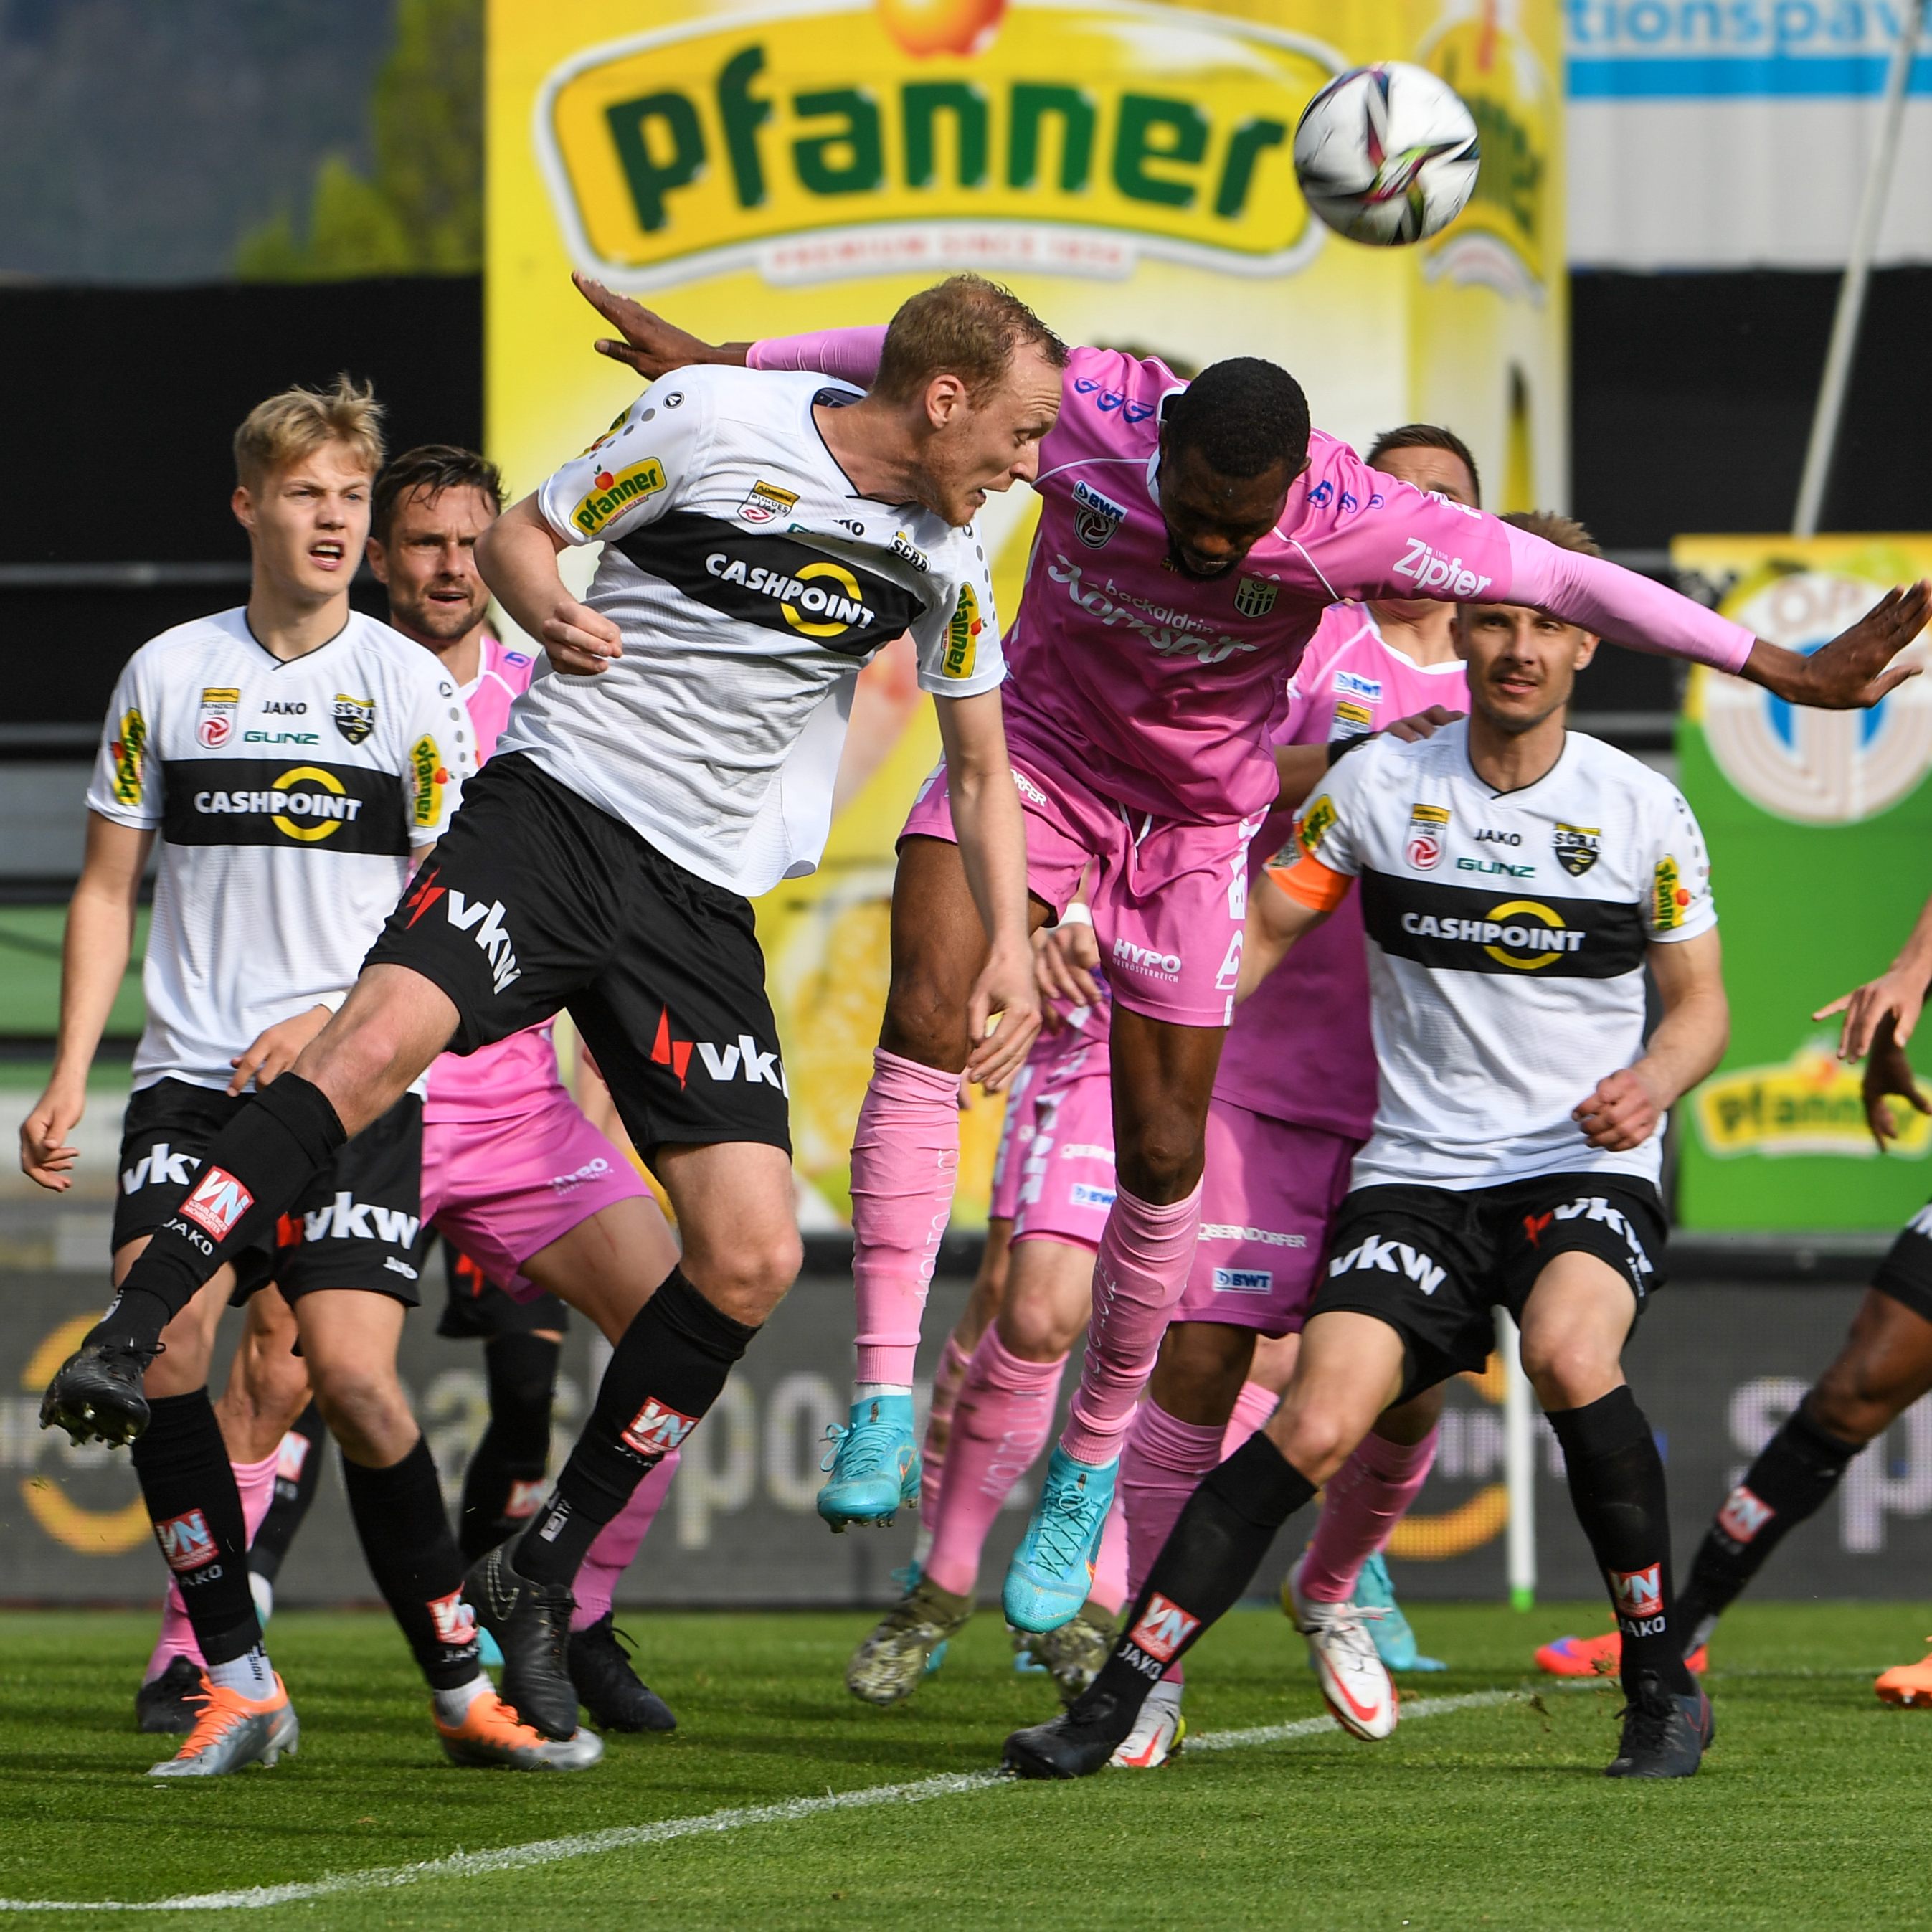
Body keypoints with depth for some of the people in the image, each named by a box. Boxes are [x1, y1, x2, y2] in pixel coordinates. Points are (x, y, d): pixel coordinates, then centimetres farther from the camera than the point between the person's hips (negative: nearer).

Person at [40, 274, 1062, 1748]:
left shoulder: (946, 553, 10)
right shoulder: (709, 422, -3)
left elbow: (982, 764, 23)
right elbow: (517, 534, 8)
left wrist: (1010, 946, 13)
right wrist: (545, 604, -13)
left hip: (701, 905, 4)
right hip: (555, 809, -4)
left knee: (754, 1260, -9)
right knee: (379, 1040, -32)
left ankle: (539, 1583, 4)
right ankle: (130, 1340, -31)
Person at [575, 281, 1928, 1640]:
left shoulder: (1353, 526, -29)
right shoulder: (1082, 414, -25)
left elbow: (1563, 580, -23)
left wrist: (1786, 671, -22)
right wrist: (723, 362, 4)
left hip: (1196, 815, 0)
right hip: (1039, 748, 0)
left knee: (1164, 1156, 1)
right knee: (927, 1019, -23)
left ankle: (1092, 1463, 23)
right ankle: (886, 1402, -20)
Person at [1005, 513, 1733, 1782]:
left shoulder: (1644, 810, 1)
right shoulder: (1378, 786, 3)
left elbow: (1700, 1001, 9)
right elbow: (1262, 933, 11)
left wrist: (1655, 1080, -13)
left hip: (1587, 1166, -1)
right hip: (1416, 1173, 1)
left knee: (1569, 1356, -32)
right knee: (1318, 1424, -19)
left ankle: (1664, 1680, -15)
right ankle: (1118, 1696, -14)